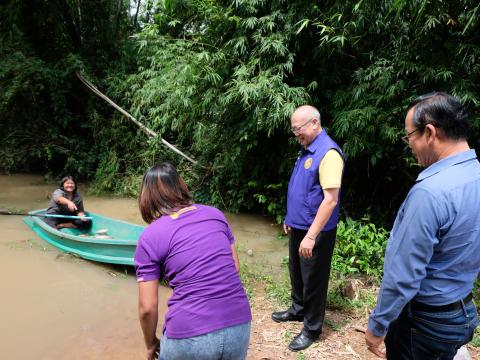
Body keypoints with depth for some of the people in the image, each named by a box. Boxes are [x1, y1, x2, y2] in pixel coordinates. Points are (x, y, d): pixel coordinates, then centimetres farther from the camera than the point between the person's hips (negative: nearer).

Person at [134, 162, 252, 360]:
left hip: (191, 336, -3)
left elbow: (147, 307, -3)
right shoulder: (215, 213, 6)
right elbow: (235, 267, 11)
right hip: (239, 327, 4)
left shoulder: (149, 238, -4)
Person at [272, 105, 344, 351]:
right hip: (298, 226, 9)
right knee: (296, 272, 22)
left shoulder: (328, 153, -22)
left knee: (313, 279, 7)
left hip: (315, 231, -9)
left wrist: (311, 236, -26)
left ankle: (312, 329, 25)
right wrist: (290, 218, 20)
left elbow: (330, 200, -26)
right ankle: (298, 309, 43)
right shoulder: (307, 149, 7)